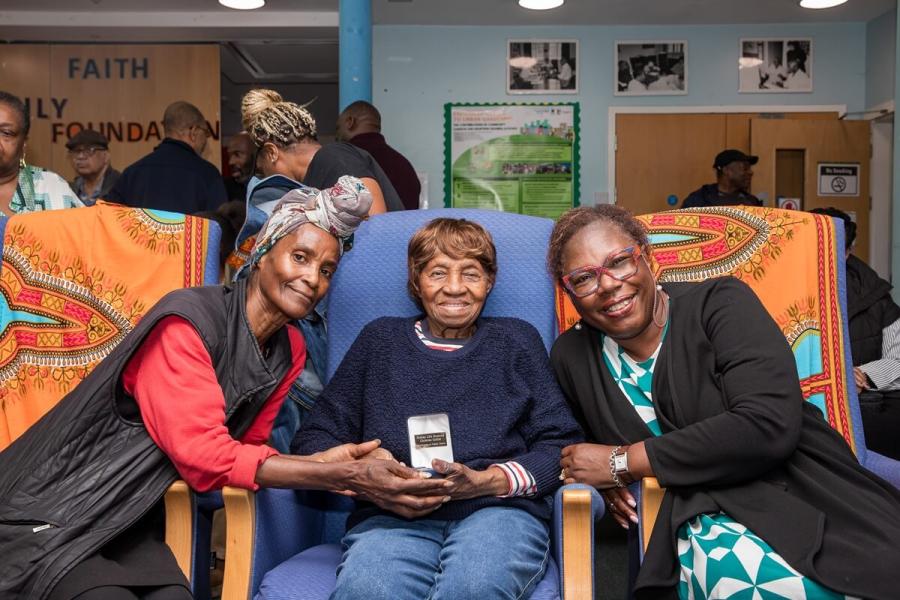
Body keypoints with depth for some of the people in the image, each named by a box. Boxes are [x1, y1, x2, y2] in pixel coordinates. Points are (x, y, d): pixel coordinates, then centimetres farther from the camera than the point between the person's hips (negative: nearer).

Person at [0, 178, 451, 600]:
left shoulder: (288, 351, 3)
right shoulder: (188, 321, -19)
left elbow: (241, 449, 5)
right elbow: (204, 455, -24)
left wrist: (325, 464, -15)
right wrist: (346, 477, -26)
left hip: (127, 523, 6)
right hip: (46, 514, -5)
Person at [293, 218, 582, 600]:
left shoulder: (515, 340, 19)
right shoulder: (380, 340, 19)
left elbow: (561, 444, 10)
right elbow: (313, 439, 14)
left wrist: (487, 481, -8)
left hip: (498, 507, 0)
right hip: (392, 516, 1)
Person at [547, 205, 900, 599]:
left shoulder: (719, 304, -3)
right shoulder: (570, 356, 7)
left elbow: (769, 426, -17)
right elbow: (584, 445, 24)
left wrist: (622, 463, -13)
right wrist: (603, 477, -2)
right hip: (688, 520, 1)